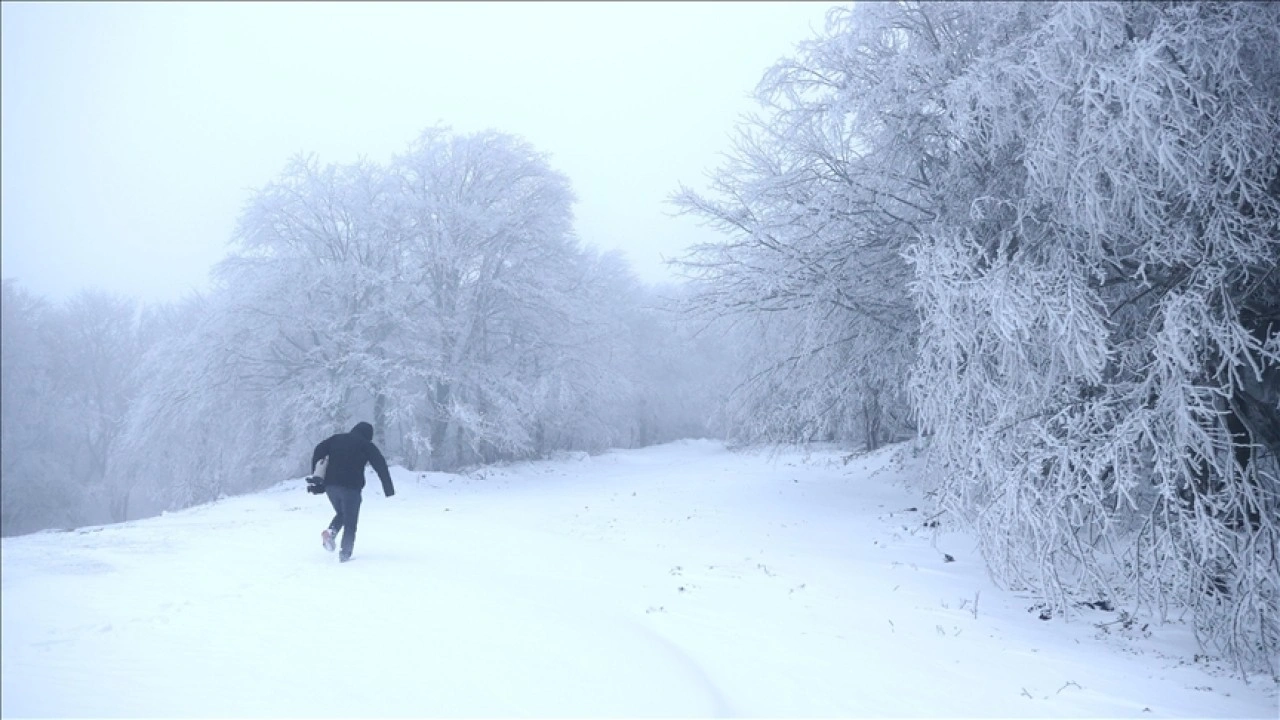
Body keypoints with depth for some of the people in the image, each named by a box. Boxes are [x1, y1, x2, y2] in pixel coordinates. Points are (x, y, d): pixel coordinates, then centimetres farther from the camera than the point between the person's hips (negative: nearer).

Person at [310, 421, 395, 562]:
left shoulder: (336, 438, 17)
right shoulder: (367, 445, 5)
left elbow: (318, 451, 10)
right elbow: (381, 465, -1)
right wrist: (388, 488, 0)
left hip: (330, 485, 4)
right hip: (351, 487, -4)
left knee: (341, 514, 24)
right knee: (350, 522, 5)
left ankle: (331, 531, -4)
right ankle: (345, 552, -7)